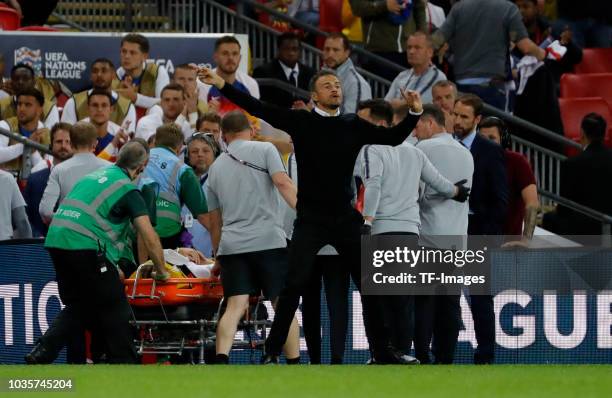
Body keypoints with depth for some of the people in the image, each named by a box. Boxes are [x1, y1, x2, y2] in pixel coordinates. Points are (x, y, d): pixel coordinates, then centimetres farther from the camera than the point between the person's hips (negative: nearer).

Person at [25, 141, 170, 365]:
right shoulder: (128, 189, 1)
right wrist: (161, 272, 11)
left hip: (55, 242, 7)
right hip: (84, 246, -7)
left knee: (76, 306, 18)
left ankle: (40, 354, 3)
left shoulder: (96, 176, 24)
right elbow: (150, 239, -2)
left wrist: (111, 268, 35)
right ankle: (124, 366, 8)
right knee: (114, 309, 5)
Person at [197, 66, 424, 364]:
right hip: (311, 219, -3)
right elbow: (258, 108, -6)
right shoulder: (301, 122, -1)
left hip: (345, 218, 3)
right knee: (295, 284, -10)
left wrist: (414, 113, -9)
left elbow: (393, 138, 6)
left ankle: (382, 351, 18)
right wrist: (221, 85, -13)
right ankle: (272, 352, -4)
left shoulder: (354, 126, 7)